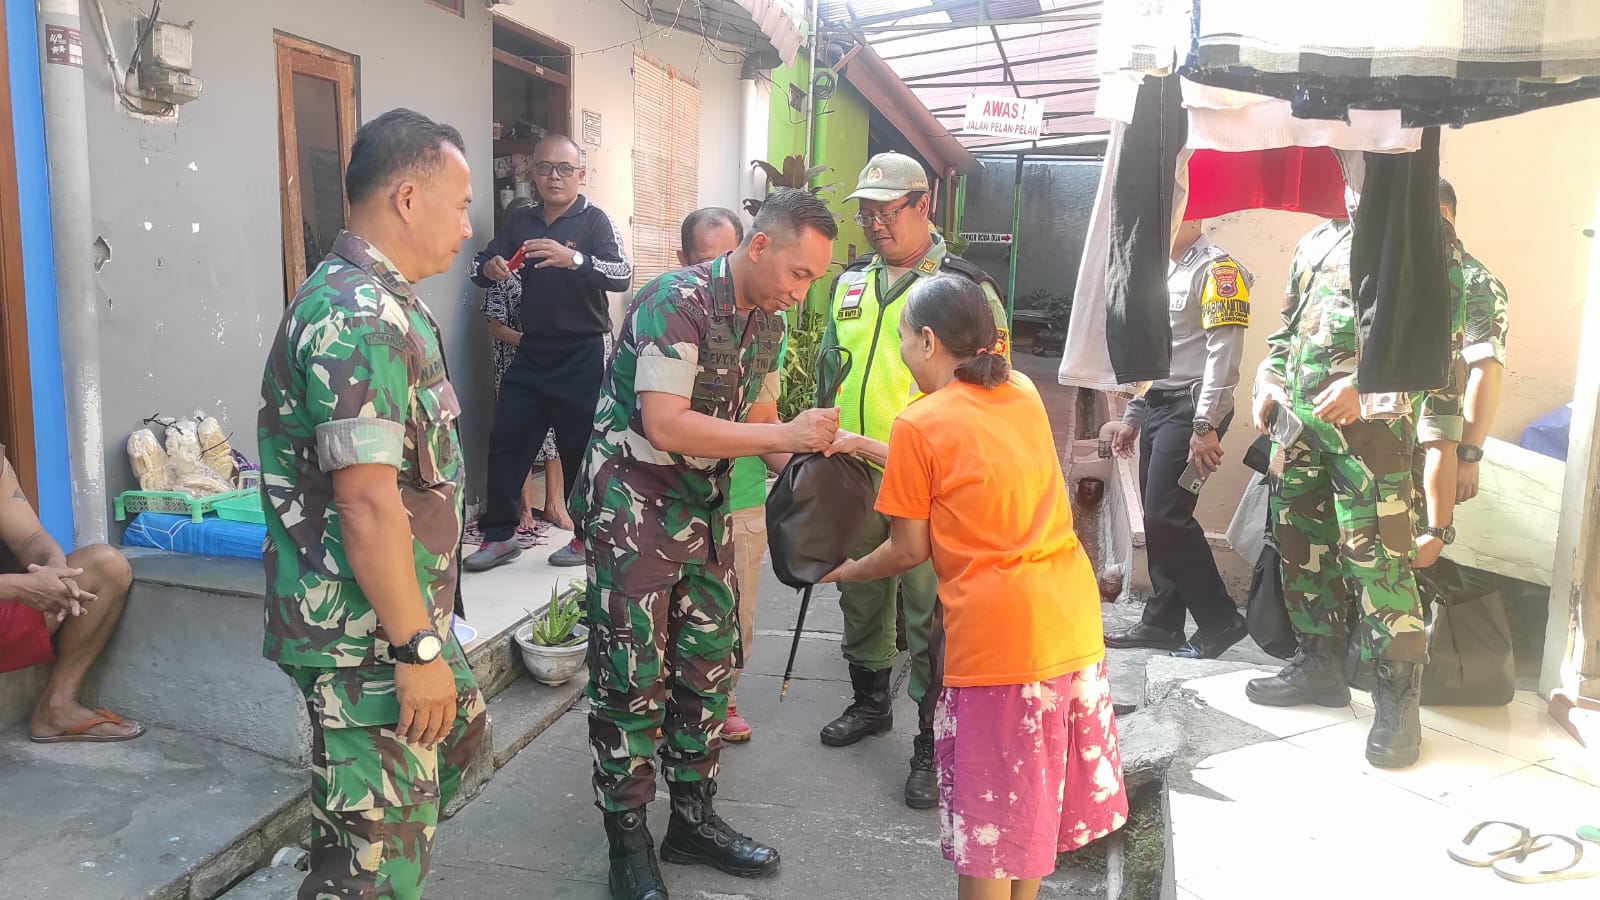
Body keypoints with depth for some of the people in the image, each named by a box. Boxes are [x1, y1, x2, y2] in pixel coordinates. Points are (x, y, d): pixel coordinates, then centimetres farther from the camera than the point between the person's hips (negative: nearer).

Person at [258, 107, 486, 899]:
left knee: (459, 729, 29)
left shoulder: (377, 301, 12)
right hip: (364, 633, -11)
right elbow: (367, 500, -27)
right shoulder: (359, 317, -22)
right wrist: (417, 648, -24)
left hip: (405, 612, 11)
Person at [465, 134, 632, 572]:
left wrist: (573, 259, -37)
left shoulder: (594, 221, -5)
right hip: (530, 352, 5)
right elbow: (480, 268, 11)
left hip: (581, 355, -5)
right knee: (506, 442, 6)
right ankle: (499, 535, 17)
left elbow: (622, 275, -19)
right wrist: (490, 268, -14)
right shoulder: (519, 221, 10)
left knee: (580, 447, 2)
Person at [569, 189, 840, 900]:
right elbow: (664, 424, -28)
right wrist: (783, 435, -26)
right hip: (633, 510, -8)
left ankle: (693, 818, 29)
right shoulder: (675, 302, -20)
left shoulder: (766, 322, 6)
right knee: (632, 680, 0)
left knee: (709, 667, 12)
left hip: (704, 510, 8)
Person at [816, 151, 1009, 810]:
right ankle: (870, 702, 39)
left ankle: (933, 743, 13)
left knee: (929, 613, 0)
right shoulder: (851, 283, 11)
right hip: (854, 477, 6)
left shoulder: (966, 288, -7)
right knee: (860, 594, 18)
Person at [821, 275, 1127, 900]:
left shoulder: (918, 425, -9)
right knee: (1037, 787, 22)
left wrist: (844, 572, 15)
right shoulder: (1023, 392, 9)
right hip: (1074, 612, 7)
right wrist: (865, 447, 22)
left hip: (997, 628, -7)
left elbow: (909, 549, -3)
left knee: (989, 806, 10)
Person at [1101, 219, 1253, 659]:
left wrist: (1205, 426, -22)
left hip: (1191, 409, -8)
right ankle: (1162, 622, 17)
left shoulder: (1216, 269, -9)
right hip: (1158, 405, 9)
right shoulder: (1165, 272, 19)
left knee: (1166, 516, -12)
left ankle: (1220, 620, 2)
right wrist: (1131, 418, 20)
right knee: (1156, 519, 9)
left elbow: (1224, 352, -17)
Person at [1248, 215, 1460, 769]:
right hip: (1298, 414, 7)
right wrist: (1268, 382, 11)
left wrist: (1363, 380, -26)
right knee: (1301, 539, 12)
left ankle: (1398, 703, -1)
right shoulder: (1316, 242, 22)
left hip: (1371, 418, -7)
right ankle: (1318, 665, 27)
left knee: (1376, 556, -10)